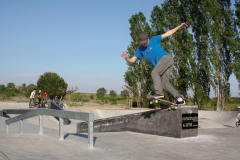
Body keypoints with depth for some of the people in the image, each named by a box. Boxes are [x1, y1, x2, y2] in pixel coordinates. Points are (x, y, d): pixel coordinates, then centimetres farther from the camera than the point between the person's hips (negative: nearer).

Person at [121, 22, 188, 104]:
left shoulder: (154, 39, 6)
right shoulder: (140, 50, 15)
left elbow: (168, 33, 10)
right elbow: (132, 60, 9)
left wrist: (180, 26, 7)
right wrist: (126, 58, -14)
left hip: (166, 58, -6)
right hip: (160, 64, 6)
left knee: (154, 72, -25)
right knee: (164, 84, -7)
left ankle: (159, 92, -29)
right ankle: (179, 97, -5)